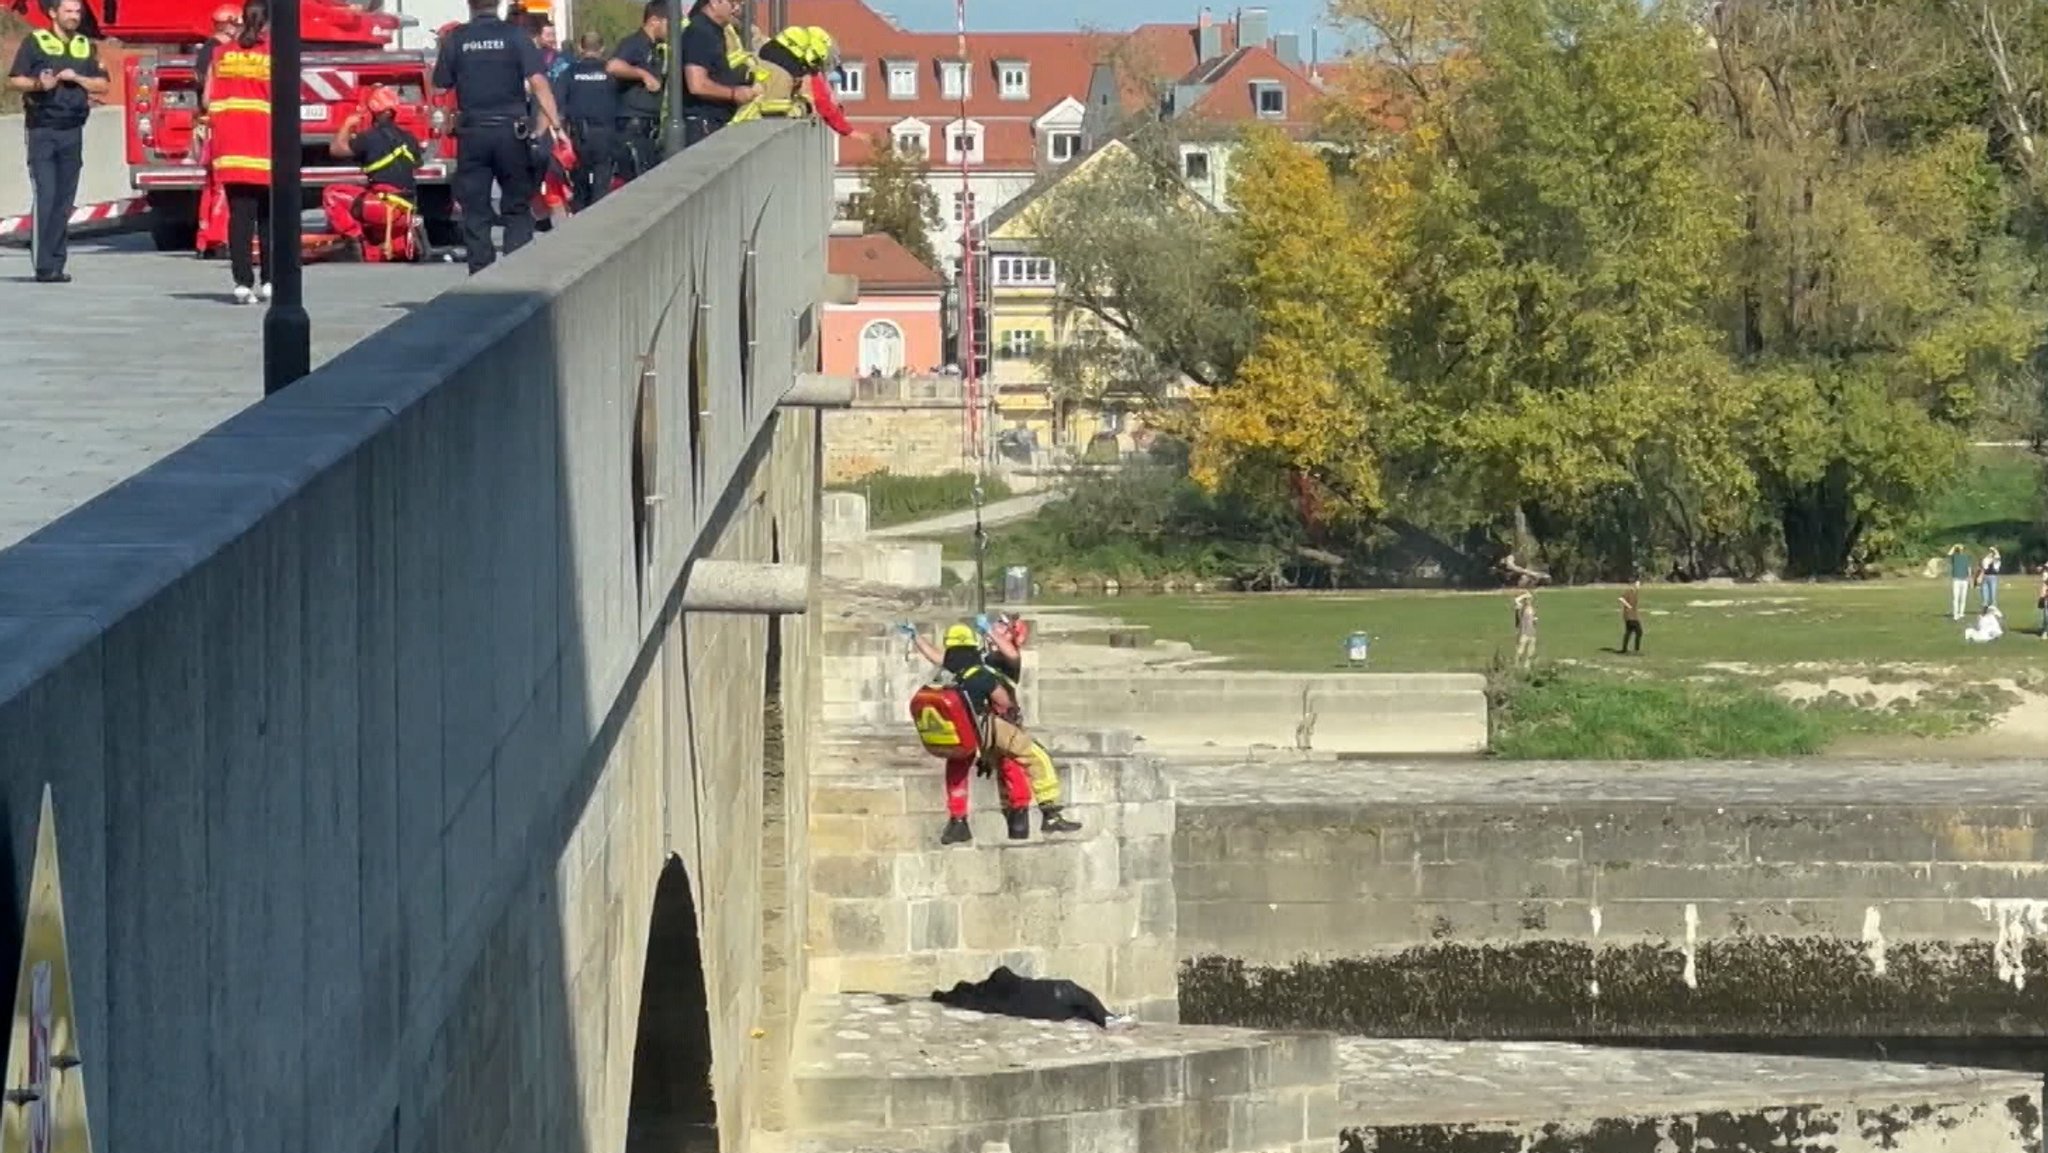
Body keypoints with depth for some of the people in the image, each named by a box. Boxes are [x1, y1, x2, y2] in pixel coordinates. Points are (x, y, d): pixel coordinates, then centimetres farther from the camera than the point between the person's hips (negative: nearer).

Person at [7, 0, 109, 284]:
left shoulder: (86, 46, 15)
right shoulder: (35, 42, 2)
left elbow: (102, 84, 12)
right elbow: (14, 80, -3)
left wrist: (77, 78, -6)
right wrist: (38, 84, -22)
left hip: (72, 131, 4)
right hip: (41, 130, -4)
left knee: (65, 200, 3)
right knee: (44, 197, -11)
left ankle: (56, 264, 7)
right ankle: (43, 266, -13)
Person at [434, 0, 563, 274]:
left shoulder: (455, 40, 1)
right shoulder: (515, 36, -3)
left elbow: (440, 90, 1)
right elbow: (538, 82, -11)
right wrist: (554, 122, -14)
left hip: (472, 134, 1)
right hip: (511, 131, -1)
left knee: (475, 210, 5)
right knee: (517, 209, 7)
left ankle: (480, 272, 2)